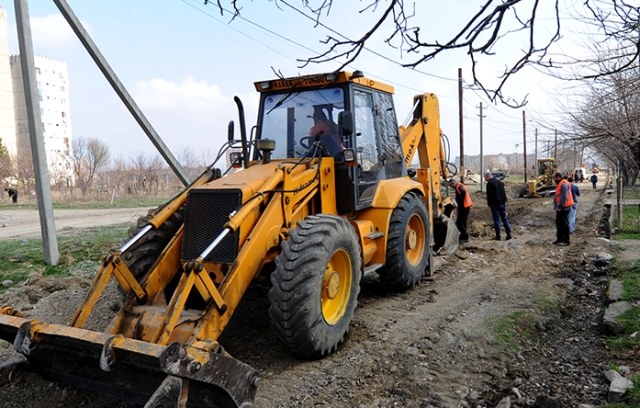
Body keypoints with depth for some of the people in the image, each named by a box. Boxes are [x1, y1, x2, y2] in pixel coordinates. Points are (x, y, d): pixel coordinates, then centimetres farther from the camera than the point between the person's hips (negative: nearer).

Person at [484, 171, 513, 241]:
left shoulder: (490, 183, -12)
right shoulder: (499, 182, 13)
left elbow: (489, 195, -15)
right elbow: (504, 193, 17)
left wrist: (489, 204, -5)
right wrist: (504, 200, 20)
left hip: (495, 204, -7)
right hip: (503, 203, 7)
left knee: (496, 220, -1)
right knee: (504, 218, 11)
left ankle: (498, 236, 3)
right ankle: (509, 234, 9)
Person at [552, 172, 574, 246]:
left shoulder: (564, 184, -18)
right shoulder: (559, 184, 15)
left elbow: (563, 197, -24)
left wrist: (559, 207, -20)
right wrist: (556, 206, 15)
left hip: (563, 208, -10)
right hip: (559, 208, 10)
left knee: (564, 224, -4)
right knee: (558, 223, 16)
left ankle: (566, 241, 2)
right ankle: (559, 239, 25)